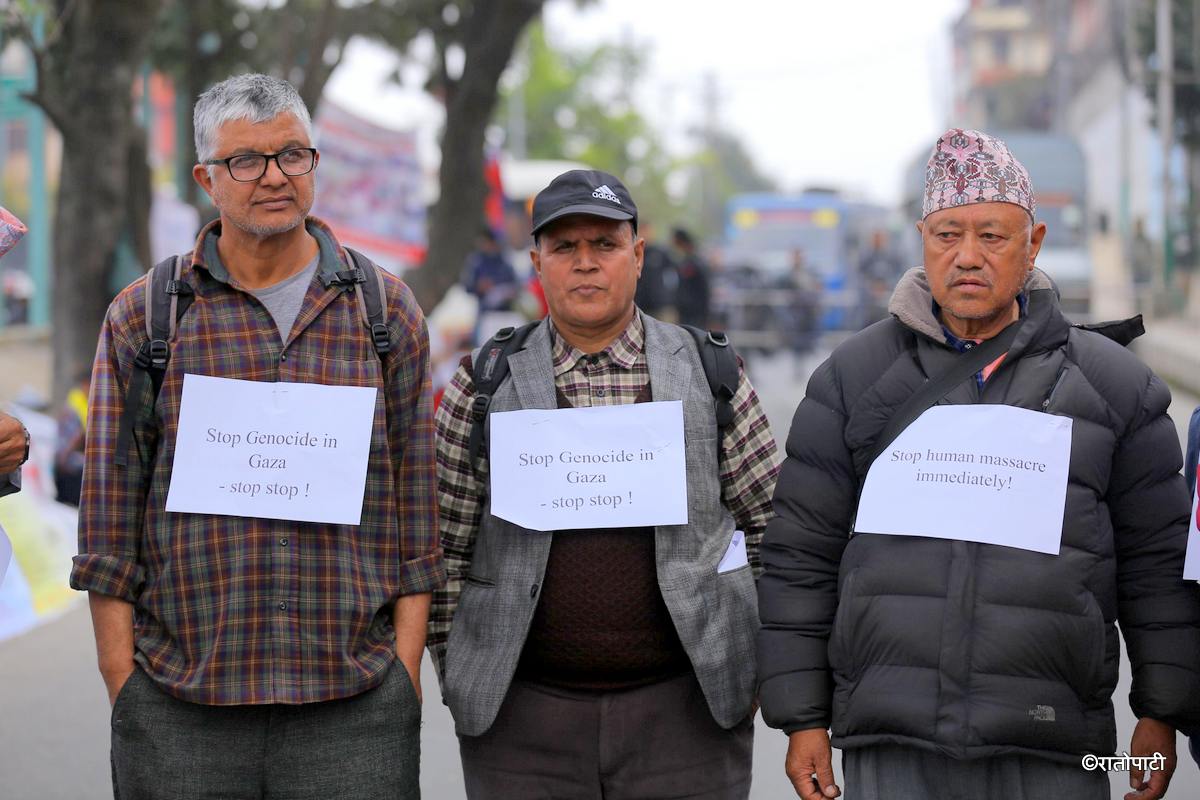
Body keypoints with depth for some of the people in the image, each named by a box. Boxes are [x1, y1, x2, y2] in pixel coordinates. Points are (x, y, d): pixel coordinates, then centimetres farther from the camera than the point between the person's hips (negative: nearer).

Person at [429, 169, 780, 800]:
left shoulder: (712, 375, 4)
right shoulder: (485, 387, 4)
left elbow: (770, 527, 7)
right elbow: (444, 547, 5)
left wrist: (753, 668, 4)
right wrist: (460, 680, 2)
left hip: (686, 709, 0)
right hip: (522, 718, 0)